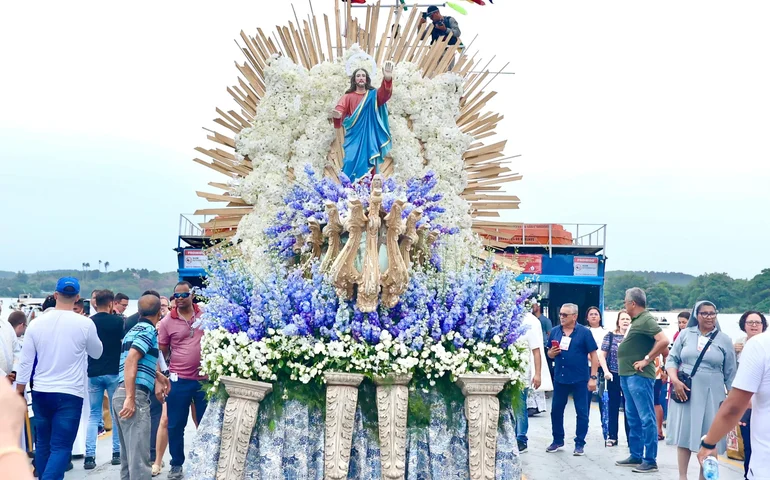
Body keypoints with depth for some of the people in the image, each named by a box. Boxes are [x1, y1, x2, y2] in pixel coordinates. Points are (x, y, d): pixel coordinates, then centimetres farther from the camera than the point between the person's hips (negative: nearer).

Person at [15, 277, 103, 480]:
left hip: (41, 393, 4)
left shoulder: (36, 323, -2)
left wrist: (18, 394, 11)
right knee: (61, 448, -4)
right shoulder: (85, 323, -9)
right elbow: (96, 353, 8)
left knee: (43, 444, 17)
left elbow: (25, 362, 2)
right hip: (70, 394, -3)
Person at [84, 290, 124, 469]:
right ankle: (117, 452, 11)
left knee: (94, 415, 9)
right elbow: (125, 344, -4)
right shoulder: (118, 321, -7)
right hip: (114, 372, -2)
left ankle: (89, 455, 0)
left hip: (94, 373, 2)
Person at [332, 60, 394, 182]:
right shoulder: (348, 97, 8)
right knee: (351, 163, -13)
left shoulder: (373, 95, 11)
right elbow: (340, 108, -9)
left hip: (370, 137, 1)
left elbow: (384, 94, -11)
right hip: (354, 137, -1)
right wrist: (337, 114, -35)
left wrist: (387, 79, -33)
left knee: (369, 167, -3)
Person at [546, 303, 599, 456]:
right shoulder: (555, 331, 6)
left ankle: (580, 443, 13)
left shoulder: (584, 332, -7)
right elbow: (549, 354, 15)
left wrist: (592, 377, -11)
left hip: (580, 379, -4)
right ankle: (558, 440, 24)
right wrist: (552, 352, -9)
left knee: (582, 412, 3)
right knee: (556, 410, 10)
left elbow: (593, 355, -6)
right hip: (560, 378, 4)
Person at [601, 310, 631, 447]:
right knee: (613, 406, 8)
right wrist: (606, 371, -7)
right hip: (613, 375, 1)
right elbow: (602, 355, 3)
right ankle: (612, 436, 16)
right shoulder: (610, 336, 3)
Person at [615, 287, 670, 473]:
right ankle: (635, 456, 22)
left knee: (646, 418, -6)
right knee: (633, 418, 15)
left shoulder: (646, 320, -14)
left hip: (639, 376, -11)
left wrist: (647, 360, -19)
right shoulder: (636, 320, 15)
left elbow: (664, 341, -25)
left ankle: (650, 461, -3)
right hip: (628, 376, 11)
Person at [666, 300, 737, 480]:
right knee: (684, 434, 6)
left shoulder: (724, 340, 2)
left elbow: (730, 374, 5)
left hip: (711, 395, -1)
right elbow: (672, 360, 6)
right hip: (685, 392, 1)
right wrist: (675, 380, -11)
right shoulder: (685, 334, 4)